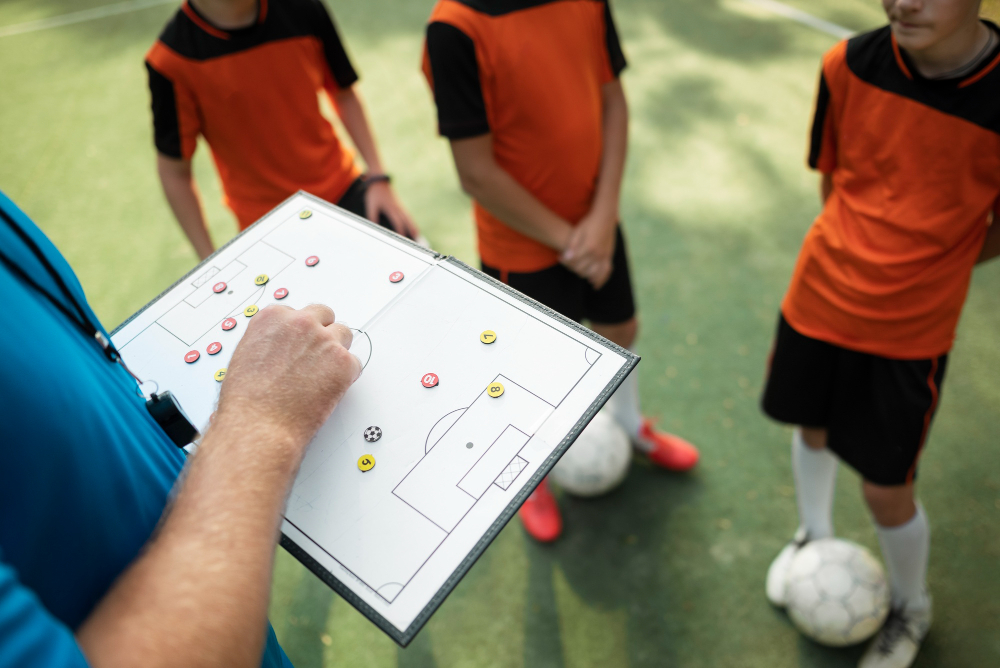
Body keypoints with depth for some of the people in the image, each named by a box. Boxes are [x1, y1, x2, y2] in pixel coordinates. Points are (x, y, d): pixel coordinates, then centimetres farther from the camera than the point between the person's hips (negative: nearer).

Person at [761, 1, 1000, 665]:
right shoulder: (850, 64, -13)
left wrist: (924, 267, 3)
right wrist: (863, 256, 2)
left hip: (912, 328, -2)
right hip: (819, 296, 3)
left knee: (887, 489, 7)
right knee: (814, 427, 22)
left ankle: (912, 608, 41)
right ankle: (816, 535, 55)